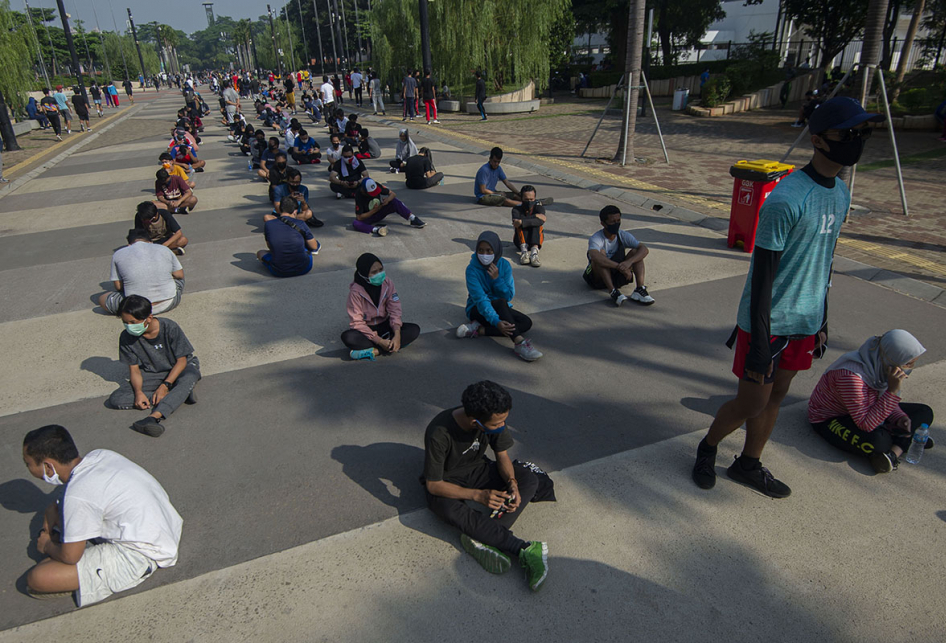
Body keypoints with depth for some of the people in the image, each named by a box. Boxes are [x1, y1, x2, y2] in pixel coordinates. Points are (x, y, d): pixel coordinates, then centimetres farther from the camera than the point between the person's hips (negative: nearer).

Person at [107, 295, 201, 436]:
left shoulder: (170, 328, -22)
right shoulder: (127, 338, -12)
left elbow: (181, 361, -16)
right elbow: (134, 369, -4)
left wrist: (165, 386, -26)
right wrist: (138, 392, -23)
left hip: (178, 369, -4)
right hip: (151, 374, 4)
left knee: (189, 377, -41)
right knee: (115, 399, -20)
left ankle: (154, 417, -54)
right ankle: (180, 394, -25)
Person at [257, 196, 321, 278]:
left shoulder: (268, 225, -3)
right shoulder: (300, 224, -6)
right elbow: (314, 247, 7)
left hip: (278, 272, 0)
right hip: (303, 269, 0)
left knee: (260, 252, 29)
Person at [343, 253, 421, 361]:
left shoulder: (387, 283, -9)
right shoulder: (356, 291, -19)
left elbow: (395, 311, -9)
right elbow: (357, 322, -19)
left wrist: (397, 335, -25)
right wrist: (379, 341, -26)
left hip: (385, 325, 4)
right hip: (366, 329, -4)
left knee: (414, 330, -20)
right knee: (347, 337, -35)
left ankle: (374, 351, -30)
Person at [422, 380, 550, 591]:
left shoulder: (494, 419, -18)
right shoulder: (438, 433, -33)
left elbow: (502, 456, -3)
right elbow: (433, 485, -25)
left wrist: (512, 484, -23)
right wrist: (477, 495, -34)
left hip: (477, 470, 5)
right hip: (445, 481, -5)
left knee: (529, 479, -16)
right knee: (450, 511, -38)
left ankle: (481, 538, -28)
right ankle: (524, 549, -34)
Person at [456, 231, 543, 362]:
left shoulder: (504, 265, -7)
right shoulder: (472, 270, -19)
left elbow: (509, 296, -9)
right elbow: (480, 299, -28)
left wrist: (496, 278, -25)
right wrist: (496, 322, -41)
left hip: (502, 308, 5)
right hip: (477, 310, -5)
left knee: (526, 323, -20)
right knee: (500, 303, -36)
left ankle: (479, 329, -26)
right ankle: (519, 343, -44)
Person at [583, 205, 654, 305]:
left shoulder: (623, 235, -5)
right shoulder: (596, 239, -20)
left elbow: (644, 249, -17)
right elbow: (595, 257, -42)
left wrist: (629, 262, -37)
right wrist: (619, 267, -46)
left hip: (618, 276, 4)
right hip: (599, 278, -4)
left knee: (635, 251, -14)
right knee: (601, 252, -31)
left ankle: (640, 289, -27)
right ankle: (613, 292, -40)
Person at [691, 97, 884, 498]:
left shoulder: (841, 194, 7)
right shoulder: (785, 199, -21)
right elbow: (762, 276, -20)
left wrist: (821, 322, 19)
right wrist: (759, 345, -20)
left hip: (804, 322, 8)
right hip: (768, 323, -8)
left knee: (776, 395, 17)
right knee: (751, 403, 2)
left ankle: (749, 465, 34)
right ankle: (707, 449, 28)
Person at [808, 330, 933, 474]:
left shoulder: (881, 365, -12)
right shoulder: (851, 376, -36)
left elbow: (884, 402, 7)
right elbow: (866, 424, -34)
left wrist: (899, 417, -15)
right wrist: (892, 390, -37)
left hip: (864, 410, 9)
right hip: (829, 419, -9)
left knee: (924, 412, 3)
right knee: (877, 440, -36)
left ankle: (895, 449, -15)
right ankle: (907, 440, -5)